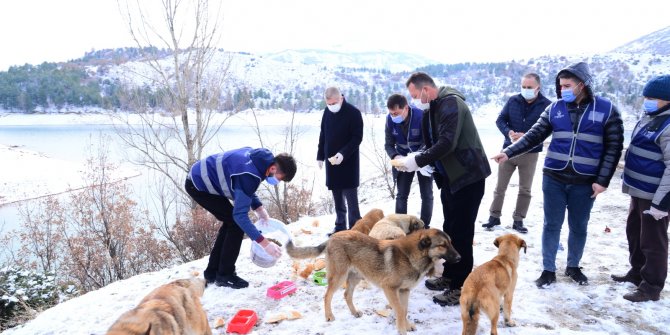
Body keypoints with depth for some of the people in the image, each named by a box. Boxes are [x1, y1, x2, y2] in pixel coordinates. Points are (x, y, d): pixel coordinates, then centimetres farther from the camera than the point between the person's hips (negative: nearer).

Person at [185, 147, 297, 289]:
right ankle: (224, 275, 1)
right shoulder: (250, 175, -31)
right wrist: (264, 242, -31)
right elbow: (240, 214, -31)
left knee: (231, 222, 13)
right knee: (236, 222, -9)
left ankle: (212, 272, 21)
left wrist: (258, 208, 1)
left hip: (199, 179, 10)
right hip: (198, 185, -10)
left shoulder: (259, 157, -3)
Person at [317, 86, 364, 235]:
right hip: (331, 161, 6)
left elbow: (357, 138, -14)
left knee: (350, 197, -4)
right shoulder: (327, 112, 7)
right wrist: (320, 156, 13)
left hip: (348, 162, -6)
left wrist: (343, 154, -24)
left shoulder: (353, 113, -12)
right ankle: (340, 226, 20)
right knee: (337, 197, 11)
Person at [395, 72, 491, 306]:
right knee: (450, 229, 17)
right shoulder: (433, 109, 12)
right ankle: (449, 276, 31)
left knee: (461, 233, -4)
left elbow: (447, 143, -27)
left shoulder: (451, 103, -17)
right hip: (450, 177, 10)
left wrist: (418, 161, -21)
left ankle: (460, 287, 6)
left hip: (467, 176, -10)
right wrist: (414, 160, 0)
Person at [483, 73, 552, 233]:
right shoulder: (513, 100, 0)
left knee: (525, 190, 9)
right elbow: (500, 119, 1)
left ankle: (518, 220, 21)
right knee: (500, 187, 8)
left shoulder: (546, 105, -8)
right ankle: (494, 216, 21)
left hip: (530, 153, -1)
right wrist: (508, 132, -19)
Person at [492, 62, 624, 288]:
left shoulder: (606, 110, -4)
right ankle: (548, 270, 20)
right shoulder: (555, 108, 2)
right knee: (551, 225, 7)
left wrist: (603, 180, -9)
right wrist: (509, 152, -9)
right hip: (554, 178, 1)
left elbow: (614, 147, -3)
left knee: (578, 227, 13)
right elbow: (534, 136, 3)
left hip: (585, 182, -1)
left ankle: (573, 266, 33)